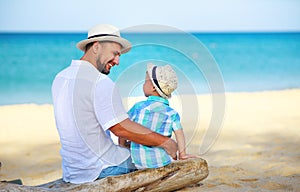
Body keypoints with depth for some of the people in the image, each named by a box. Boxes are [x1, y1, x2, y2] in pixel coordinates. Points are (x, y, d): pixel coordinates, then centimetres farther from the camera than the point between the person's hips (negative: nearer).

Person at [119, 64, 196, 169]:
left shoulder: (138, 107, -2)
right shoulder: (172, 113, 1)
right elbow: (179, 134, -4)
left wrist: (123, 145, 18)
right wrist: (182, 154, 6)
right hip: (162, 161, 1)